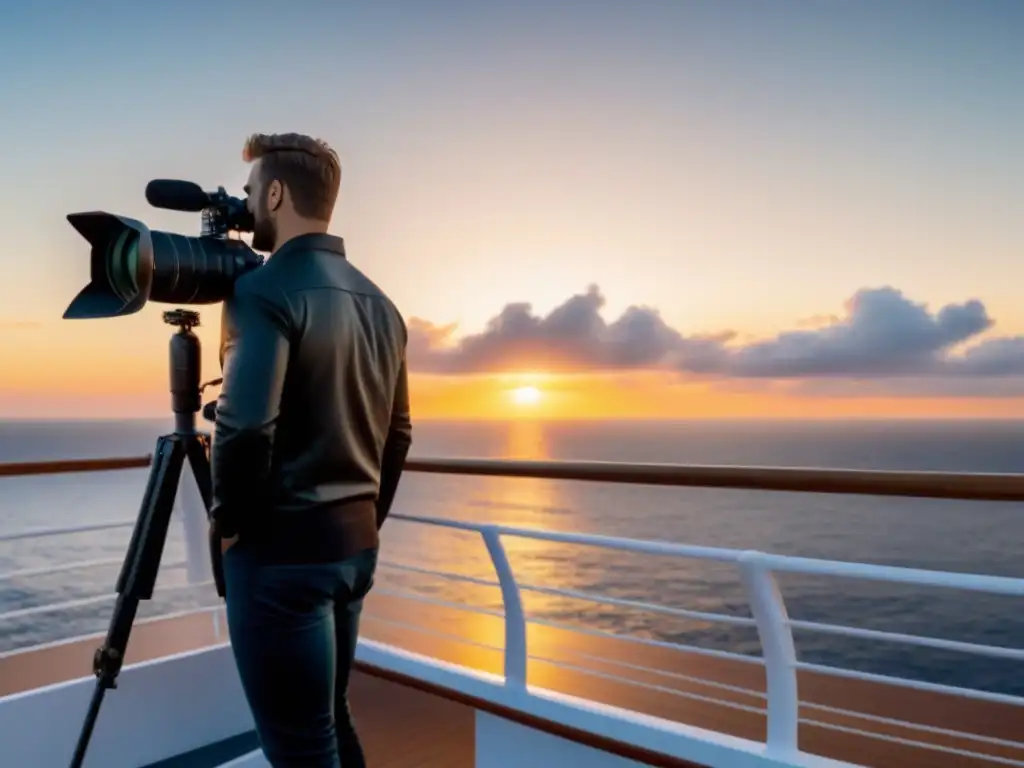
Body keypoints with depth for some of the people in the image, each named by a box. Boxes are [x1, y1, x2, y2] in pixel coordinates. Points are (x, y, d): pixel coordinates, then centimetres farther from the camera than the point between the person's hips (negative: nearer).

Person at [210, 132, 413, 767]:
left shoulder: (265, 290, -14)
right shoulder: (379, 303, 10)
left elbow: (245, 425, -24)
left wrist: (228, 518, -6)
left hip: (282, 549, -8)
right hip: (355, 542, 8)